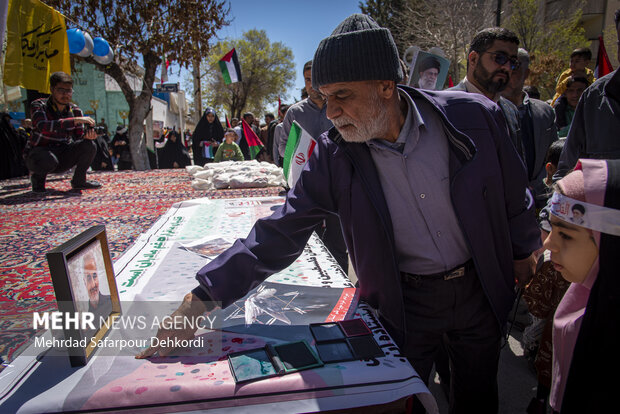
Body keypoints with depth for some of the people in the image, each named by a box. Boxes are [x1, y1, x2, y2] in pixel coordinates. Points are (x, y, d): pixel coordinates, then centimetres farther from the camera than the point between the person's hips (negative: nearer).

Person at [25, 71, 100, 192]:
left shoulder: (75, 111, -1)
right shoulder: (38, 105, -14)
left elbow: (78, 138, -4)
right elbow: (43, 126, -34)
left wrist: (87, 136, -30)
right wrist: (75, 120, -42)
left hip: (63, 155, 4)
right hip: (39, 152, -4)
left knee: (89, 146, -21)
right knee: (48, 160, -39)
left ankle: (78, 181, 0)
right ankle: (37, 177, -1)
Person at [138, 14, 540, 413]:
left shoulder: (473, 117, -18)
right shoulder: (333, 157, -17)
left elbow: (512, 196, -3)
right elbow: (278, 233, -18)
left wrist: (522, 252, 11)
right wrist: (201, 300, -23)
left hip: (479, 290, 1)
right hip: (407, 302, 0)